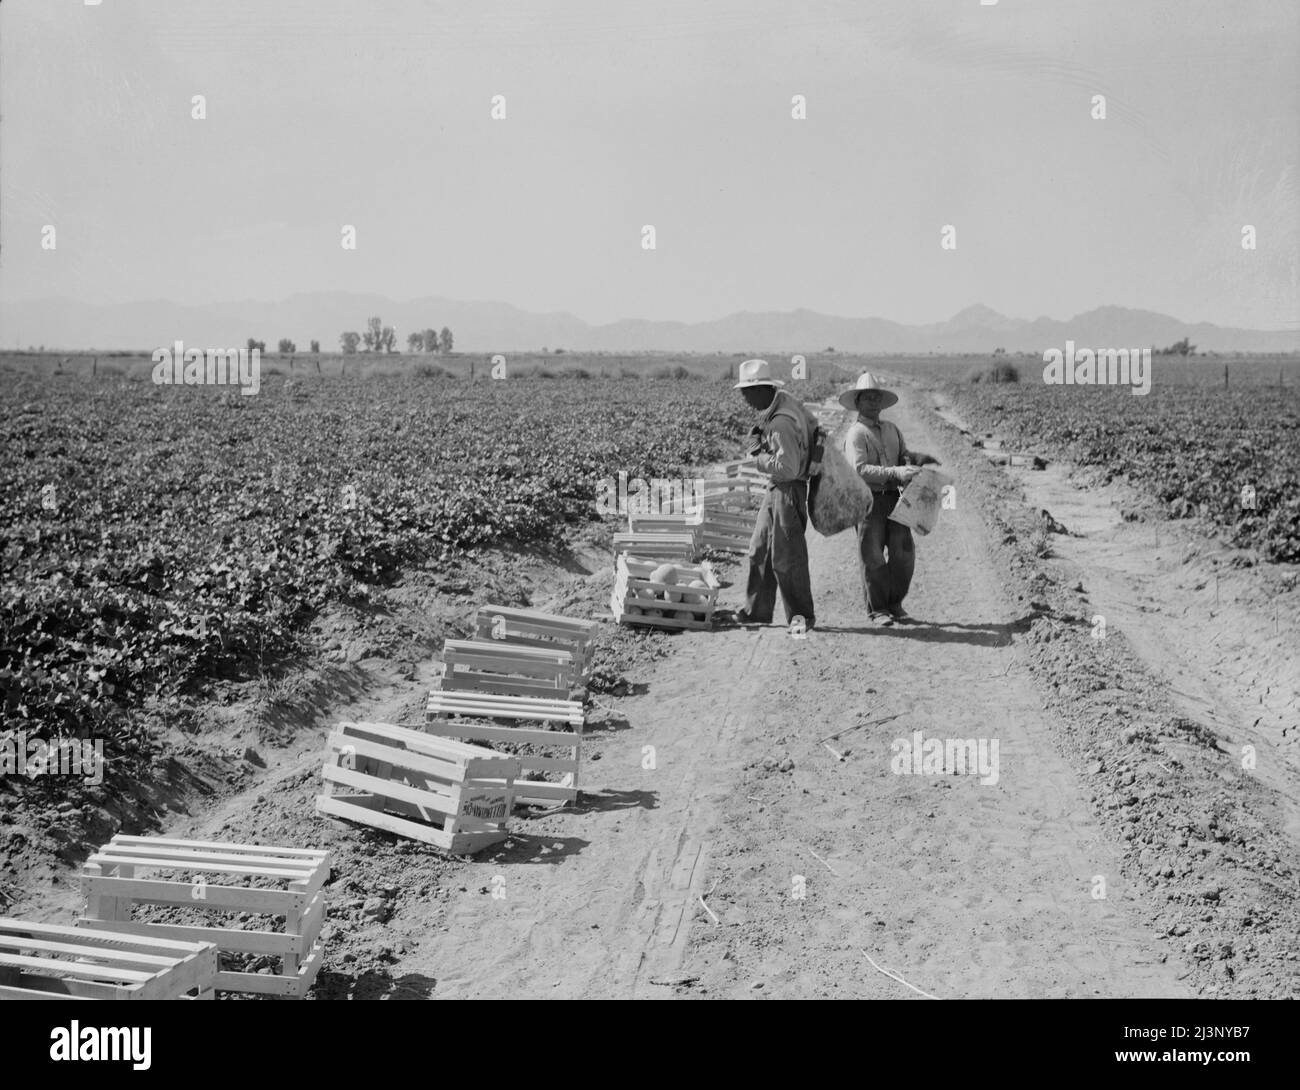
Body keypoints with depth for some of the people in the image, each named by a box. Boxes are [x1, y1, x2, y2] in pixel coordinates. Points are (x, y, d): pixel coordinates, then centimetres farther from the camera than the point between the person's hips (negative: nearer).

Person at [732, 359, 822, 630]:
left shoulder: (781, 424, -25)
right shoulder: (787, 401, 4)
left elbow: (788, 468, -26)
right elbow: (812, 423, 19)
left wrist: (761, 460, -12)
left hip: (788, 490, -10)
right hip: (776, 489, 10)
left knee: (786, 557, -2)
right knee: (760, 550, 13)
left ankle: (801, 616, 9)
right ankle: (757, 610, 20)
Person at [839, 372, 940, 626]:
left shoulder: (891, 428, 16)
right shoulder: (856, 434, -6)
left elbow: (903, 454, 24)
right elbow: (860, 469, -17)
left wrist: (919, 459, 1)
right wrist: (895, 473, -25)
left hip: (893, 498, 6)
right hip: (868, 499, -6)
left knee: (903, 552, 2)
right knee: (873, 556, -1)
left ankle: (895, 604, 16)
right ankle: (877, 609, 8)